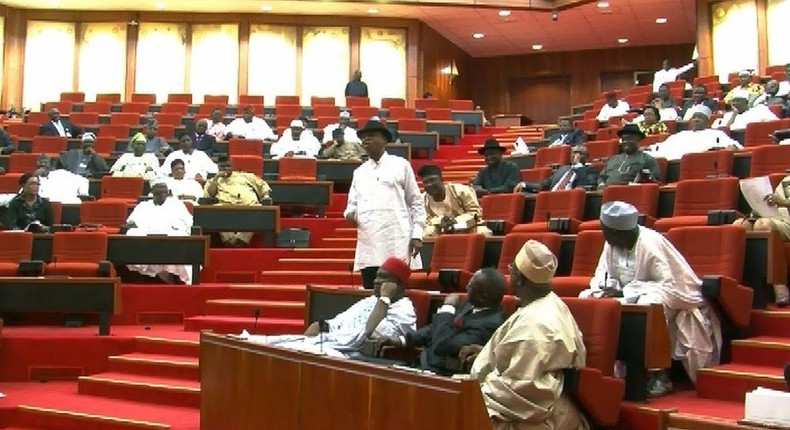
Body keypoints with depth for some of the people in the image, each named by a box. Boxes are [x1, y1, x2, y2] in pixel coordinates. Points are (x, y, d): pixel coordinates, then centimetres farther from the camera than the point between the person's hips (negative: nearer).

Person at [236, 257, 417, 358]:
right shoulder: (369, 301, 23)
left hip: (352, 356, -8)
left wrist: (384, 298, -12)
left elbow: (370, 333, -20)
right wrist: (321, 325, -2)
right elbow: (338, 323, 20)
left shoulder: (404, 311, -3)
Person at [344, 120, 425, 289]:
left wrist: (417, 234, -3)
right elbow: (353, 203, 19)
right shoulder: (359, 172, 19)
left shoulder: (401, 165, 8)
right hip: (368, 245, 4)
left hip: (397, 245, -3)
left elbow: (416, 202, 6)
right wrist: (350, 213, -5)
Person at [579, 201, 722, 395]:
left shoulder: (651, 243, -24)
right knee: (586, 298, -12)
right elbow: (603, 272, 5)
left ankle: (657, 375, -24)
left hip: (672, 298, -7)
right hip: (632, 295, 7)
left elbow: (670, 286, -25)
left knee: (645, 306, -40)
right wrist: (604, 287, -20)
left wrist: (626, 291, -29)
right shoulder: (612, 243, -4)